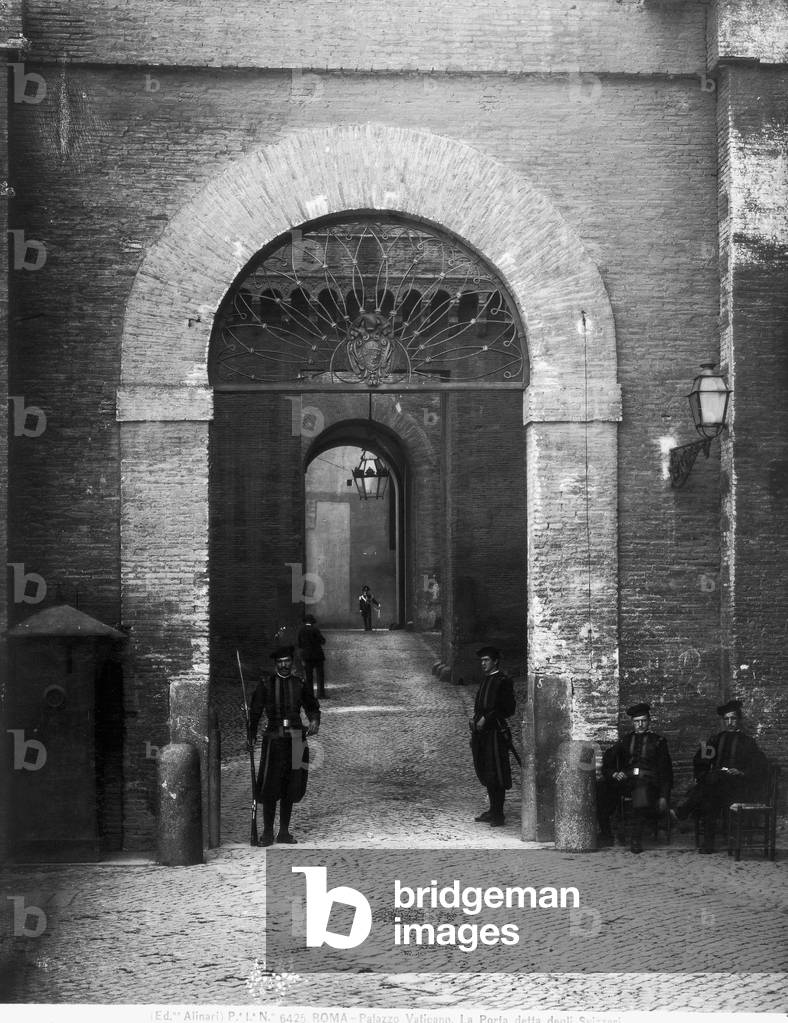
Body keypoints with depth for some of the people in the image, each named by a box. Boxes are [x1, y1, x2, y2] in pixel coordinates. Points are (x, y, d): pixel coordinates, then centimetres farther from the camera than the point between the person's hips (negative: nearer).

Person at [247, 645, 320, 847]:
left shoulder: (300, 684, 9)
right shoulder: (266, 684, 3)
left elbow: (312, 707, 16)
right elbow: (255, 711, 2)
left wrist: (315, 721, -7)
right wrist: (251, 736, -9)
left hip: (295, 738, 3)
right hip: (273, 737, -2)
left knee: (290, 787, 6)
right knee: (270, 786, -8)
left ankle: (284, 832, 14)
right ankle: (267, 832, -1)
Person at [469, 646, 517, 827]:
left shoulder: (503, 681, -10)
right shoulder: (486, 680, 16)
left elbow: (508, 709, -13)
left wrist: (487, 718, -15)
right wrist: (476, 721, 8)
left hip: (496, 733, -9)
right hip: (482, 733, 9)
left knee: (496, 776, -6)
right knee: (486, 774, 13)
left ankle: (499, 815, -3)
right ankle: (493, 811, 22)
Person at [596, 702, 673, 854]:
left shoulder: (658, 741, 16)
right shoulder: (626, 739, 24)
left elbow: (665, 771, 10)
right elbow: (608, 757, 14)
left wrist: (663, 797, -2)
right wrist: (613, 773, -9)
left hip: (648, 781, -3)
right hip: (625, 779, 3)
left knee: (641, 791, -41)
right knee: (600, 787, -27)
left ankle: (636, 839, -35)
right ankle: (605, 834, -21)